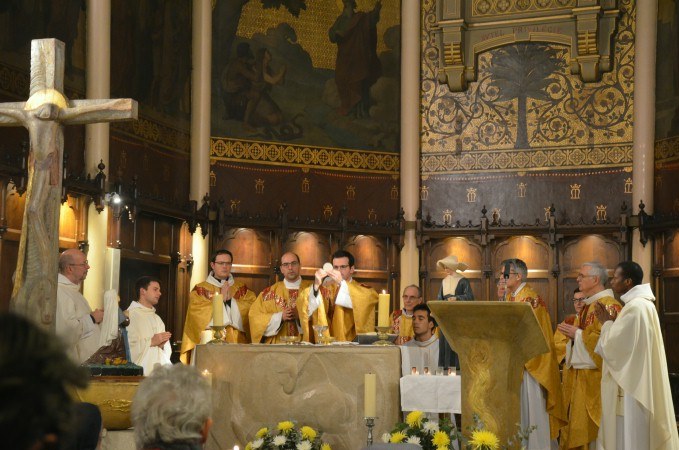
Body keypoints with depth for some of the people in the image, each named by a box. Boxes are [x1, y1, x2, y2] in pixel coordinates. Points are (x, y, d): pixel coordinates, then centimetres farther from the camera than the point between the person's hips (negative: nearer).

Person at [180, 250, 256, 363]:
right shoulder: (200, 289, 8)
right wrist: (221, 299, -11)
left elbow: (253, 309, -1)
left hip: (237, 343, 2)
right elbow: (199, 314, -8)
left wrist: (231, 300, -11)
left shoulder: (242, 289, 15)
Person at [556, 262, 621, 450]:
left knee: (591, 425, -5)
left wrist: (578, 334, -17)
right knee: (577, 421, 10)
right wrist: (571, 333, 4)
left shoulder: (609, 306, -13)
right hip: (578, 374, 9)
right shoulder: (587, 306, 16)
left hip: (594, 376, -9)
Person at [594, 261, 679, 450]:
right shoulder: (643, 303, 12)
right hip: (640, 384, 10)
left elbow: (612, 346, -19)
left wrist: (606, 322, -4)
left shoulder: (634, 308, -20)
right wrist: (610, 322, 8)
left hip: (631, 387, -10)